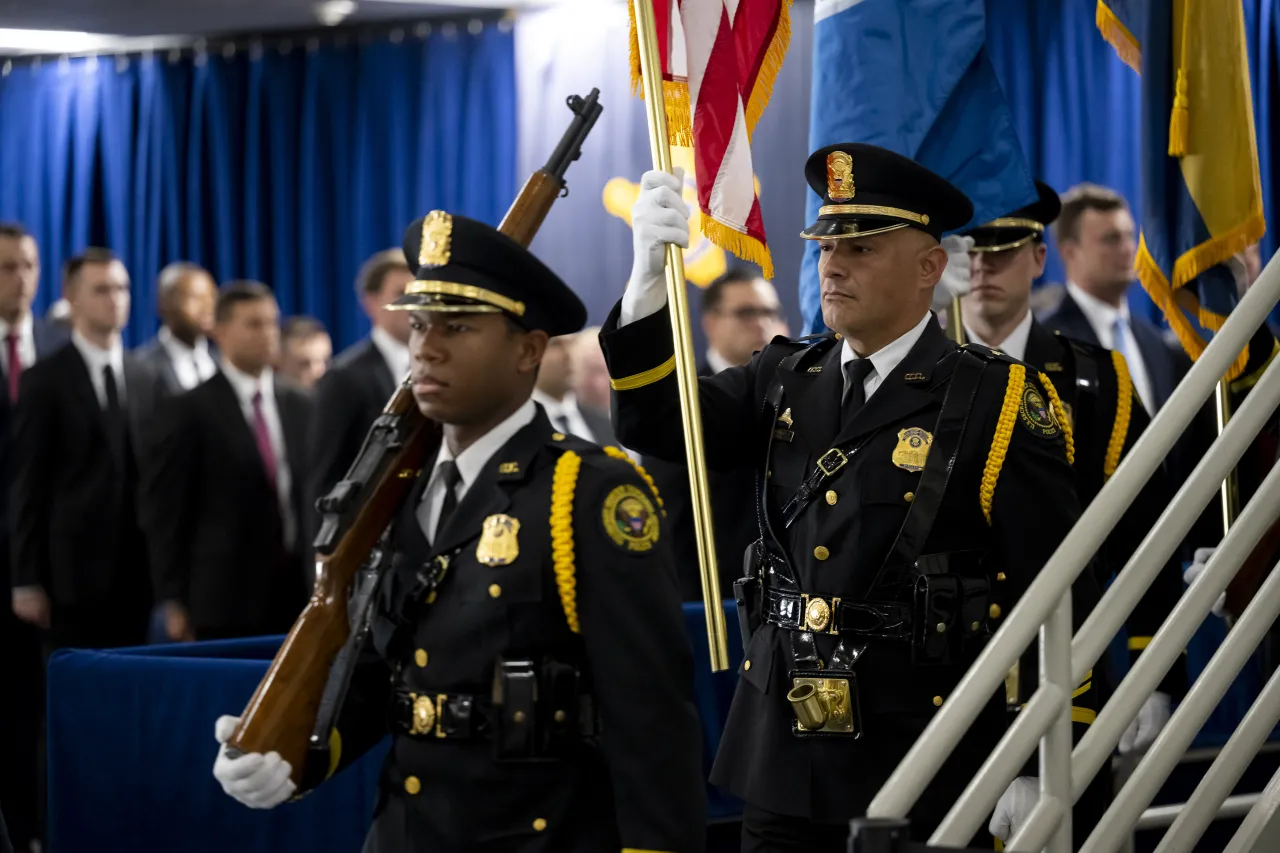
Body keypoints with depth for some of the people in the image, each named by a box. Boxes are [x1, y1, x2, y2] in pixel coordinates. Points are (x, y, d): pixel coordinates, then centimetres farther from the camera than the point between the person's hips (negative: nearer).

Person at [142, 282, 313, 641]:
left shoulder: (301, 406, 12)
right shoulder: (193, 410, -2)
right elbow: (166, 509, -3)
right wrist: (174, 601, -7)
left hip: (299, 594, 4)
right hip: (226, 599, -4)